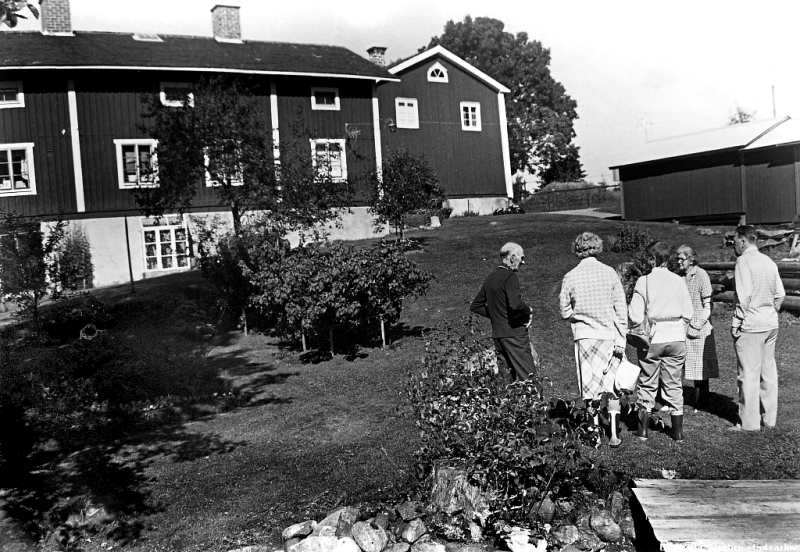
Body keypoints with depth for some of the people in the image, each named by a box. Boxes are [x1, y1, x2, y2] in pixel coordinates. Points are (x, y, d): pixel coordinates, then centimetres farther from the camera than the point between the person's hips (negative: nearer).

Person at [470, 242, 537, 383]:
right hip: (514, 333, -8)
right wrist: (528, 311, -7)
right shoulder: (510, 277, -11)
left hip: (497, 334, 8)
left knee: (506, 378, 10)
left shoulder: (490, 278, 13)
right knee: (528, 376, -6)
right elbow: (515, 304, -26)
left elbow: (475, 306, 19)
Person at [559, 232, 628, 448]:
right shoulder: (610, 272, -4)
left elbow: (565, 311, 0)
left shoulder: (570, 277, -5)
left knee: (590, 387, 8)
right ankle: (614, 434, 10)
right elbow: (621, 309, -3)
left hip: (584, 335, 0)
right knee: (612, 385, 11)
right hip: (609, 334, 0)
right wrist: (621, 339, 1)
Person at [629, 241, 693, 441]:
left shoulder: (643, 282, -9)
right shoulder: (679, 281, 0)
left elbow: (635, 316, -11)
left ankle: (643, 429, 15)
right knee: (674, 384, 12)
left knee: (647, 384, 10)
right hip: (676, 338, 2)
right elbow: (688, 313, 3)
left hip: (653, 339, -2)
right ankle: (678, 431, 17)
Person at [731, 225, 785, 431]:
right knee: (768, 371, 14)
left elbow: (744, 296, -19)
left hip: (750, 326, -8)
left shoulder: (744, 261, -12)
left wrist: (736, 323, -13)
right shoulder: (769, 262, 11)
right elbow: (780, 294, 12)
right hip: (771, 324, 8)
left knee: (749, 375, -1)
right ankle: (769, 418, 23)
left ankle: (749, 423, 5)